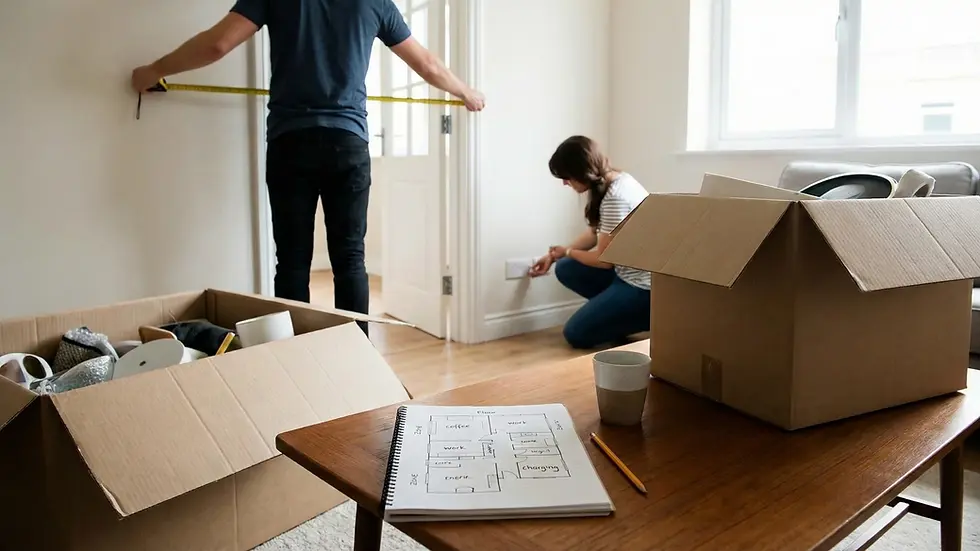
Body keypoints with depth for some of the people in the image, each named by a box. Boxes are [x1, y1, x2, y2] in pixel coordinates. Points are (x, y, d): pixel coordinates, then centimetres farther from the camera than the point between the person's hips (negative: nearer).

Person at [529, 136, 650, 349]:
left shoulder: (615, 199, -27)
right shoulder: (617, 179, 3)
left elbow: (604, 259, -17)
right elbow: (597, 232, 15)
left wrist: (567, 252, 1)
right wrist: (554, 256, 18)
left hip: (641, 285, -10)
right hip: (629, 270, 10)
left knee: (575, 334, -5)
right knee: (565, 269, 12)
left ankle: (651, 316, -2)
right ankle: (617, 311, 8)